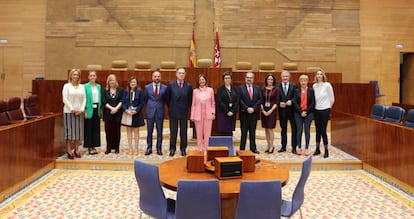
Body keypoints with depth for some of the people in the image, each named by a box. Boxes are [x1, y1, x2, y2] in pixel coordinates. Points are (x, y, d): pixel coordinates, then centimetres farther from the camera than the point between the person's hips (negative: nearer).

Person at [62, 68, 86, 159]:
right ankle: (69, 151, 0)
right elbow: (65, 99, -6)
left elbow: (84, 99, 7)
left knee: (79, 130, 4)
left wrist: (81, 109, -6)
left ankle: (76, 150, 11)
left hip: (79, 112, 4)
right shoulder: (66, 86, 1)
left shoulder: (82, 87, 11)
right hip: (69, 111, -3)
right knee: (70, 130, -3)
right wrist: (72, 109, -13)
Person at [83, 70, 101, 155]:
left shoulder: (99, 86, 11)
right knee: (88, 129, 1)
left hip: (97, 109, 5)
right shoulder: (85, 86, -3)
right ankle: (89, 147, 9)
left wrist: (100, 109, 5)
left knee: (96, 128, 7)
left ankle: (94, 146, 16)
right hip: (89, 109, -4)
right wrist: (85, 111, -13)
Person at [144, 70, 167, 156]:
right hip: (150, 112, 1)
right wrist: (150, 105, 11)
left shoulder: (164, 88, 0)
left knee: (159, 132, 6)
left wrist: (160, 106, 6)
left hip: (160, 112, 0)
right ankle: (149, 148, 16)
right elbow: (145, 99, 12)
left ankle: (159, 149, 15)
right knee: (149, 132, 6)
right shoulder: (147, 87, 2)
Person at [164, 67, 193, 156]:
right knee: (173, 131, 8)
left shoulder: (189, 86, -2)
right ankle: (172, 149, 18)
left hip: (184, 112, 0)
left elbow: (190, 99, 8)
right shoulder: (171, 85, -3)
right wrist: (170, 107, 5)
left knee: (183, 132, 8)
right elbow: (166, 97, 6)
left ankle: (183, 149, 19)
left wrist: (187, 107, 4)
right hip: (173, 112, 0)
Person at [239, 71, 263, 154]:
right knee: (244, 132, 1)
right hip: (244, 113, -2)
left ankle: (253, 148, 14)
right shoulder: (241, 88, 2)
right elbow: (240, 100, -6)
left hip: (254, 113, 3)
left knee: (253, 132, 8)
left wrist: (253, 108, -10)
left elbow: (260, 99, 3)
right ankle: (242, 148, 6)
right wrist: (247, 108, -15)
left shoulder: (257, 88, 10)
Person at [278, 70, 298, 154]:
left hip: (292, 110, -1)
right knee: (283, 129, 10)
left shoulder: (294, 86, 2)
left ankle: (294, 147, 9)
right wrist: (279, 103, -16)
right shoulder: (277, 87, 3)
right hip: (282, 110, 1)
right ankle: (283, 146, 20)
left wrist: (291, 101, -20)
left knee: (294, 129, 1)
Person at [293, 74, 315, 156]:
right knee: (299, 130, 2)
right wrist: (301, 112, -10)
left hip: (308, 113, -1)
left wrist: (306, 111, -10)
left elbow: (313, 103, -2)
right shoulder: (297, 91, 7)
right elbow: (295, 103, 0)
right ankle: (299, 148, 11)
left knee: (307, 130, 2)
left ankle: (306, 148, 9)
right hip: (298, 113, 1)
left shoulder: (311, 90, 3)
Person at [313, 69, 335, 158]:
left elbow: (332, 98, 0)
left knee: (323, 130, -5)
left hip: (325, 110, -4)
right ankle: (317, 149, 20)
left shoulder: (327, 85, -7)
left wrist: (328, 107, 8)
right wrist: (315, 106, 9)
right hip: (316, 110, 4)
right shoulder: (314, 86, 4)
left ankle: (326, 151, 6)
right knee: (318, 130, 10)